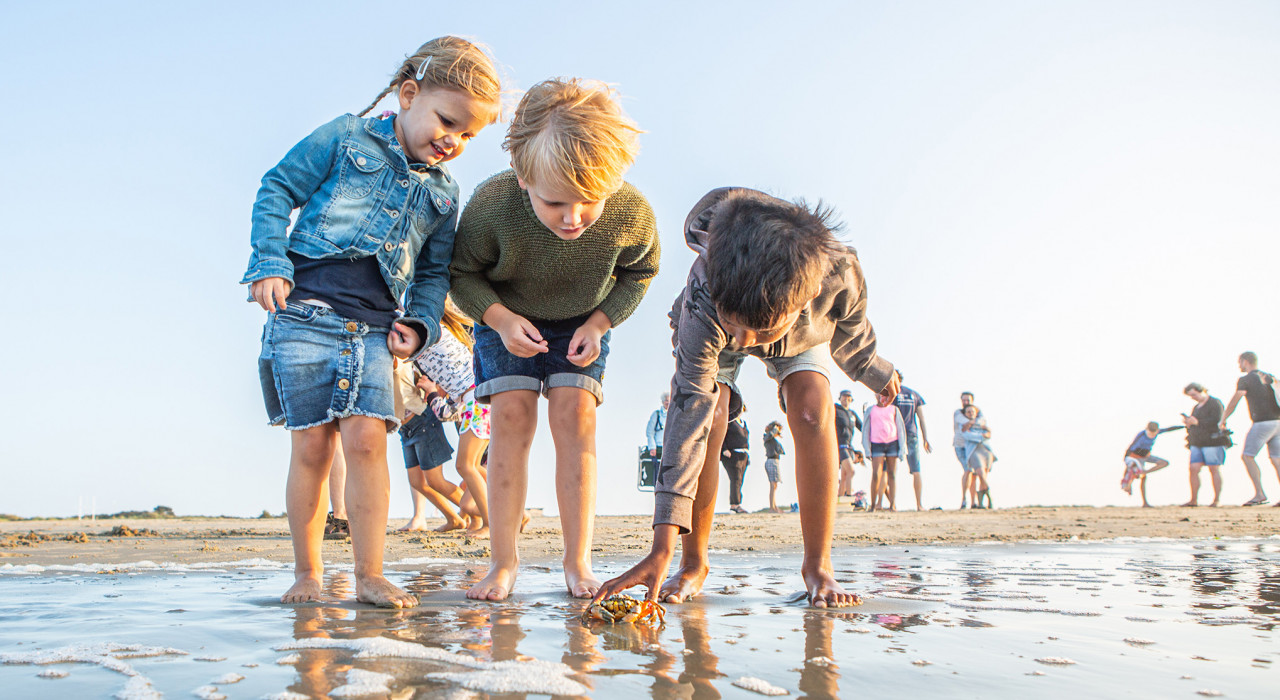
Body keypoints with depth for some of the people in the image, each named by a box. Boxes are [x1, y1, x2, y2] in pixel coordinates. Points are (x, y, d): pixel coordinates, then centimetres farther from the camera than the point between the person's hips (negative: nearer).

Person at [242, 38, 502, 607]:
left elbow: (434, 271, 20)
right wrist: (270, 264, -6)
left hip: (374, 329, 3)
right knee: (311, 446, -1)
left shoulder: (443, 194, 15)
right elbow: (278, 188, 4)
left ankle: (369, 575, -3)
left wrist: (420, 324, 4)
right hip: (305, 311, -3)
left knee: (366, 440, -10)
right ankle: (307, 574, 13)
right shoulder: (345, 138, 3)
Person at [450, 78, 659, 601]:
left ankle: (578, 561, -5)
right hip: (508, 321, 0)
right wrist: (500, 319, -27)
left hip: (582, 325, 1)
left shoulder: (632, 215, -30)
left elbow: (639, 272, -5)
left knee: (574, 417, -12)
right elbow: (460, 272, -13)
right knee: (512, 416, -12)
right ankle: (504, 560, -4)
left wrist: (599, 323, -16)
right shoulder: (492, 206, -34)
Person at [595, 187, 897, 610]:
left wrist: (875, 373, 8)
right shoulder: (702, 307, -45)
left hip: (803, 337, 1)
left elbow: (850, 334, -16)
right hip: (710, 339, -1)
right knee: (707, 420, -21)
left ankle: (818, 566, -13)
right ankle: (693, 564, -2)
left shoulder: (839, 273, -42)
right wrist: (662, 548, -45)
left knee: (813, 410, -23)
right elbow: (688, 416, -43)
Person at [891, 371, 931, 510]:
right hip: (912, 436, 3)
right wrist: (926, 440, 11)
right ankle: (919, 504, 3)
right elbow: (922, 419, 10)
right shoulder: (914, 394, 12)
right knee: (916, 471, 6)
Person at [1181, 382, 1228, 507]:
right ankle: (1194, 500, 0)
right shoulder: (1197, 407, 20)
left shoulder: (1215, 403, -4)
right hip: (1197, 443, 7)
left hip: (1212, 442, -7)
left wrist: (1196, 422, -19)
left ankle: (1216, 500, -2)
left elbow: (1216, 421, -17)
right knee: (1194, 469, -2)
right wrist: (1188, 423, 1)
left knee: (1214, 470, -5)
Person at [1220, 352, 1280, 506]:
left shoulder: (1245, 380, -4)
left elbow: (1233, 403, -3)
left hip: (1262, 423, -7)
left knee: (1247, 456, -1)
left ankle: (1259, 494, -9)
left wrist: (1222, 421, 8)